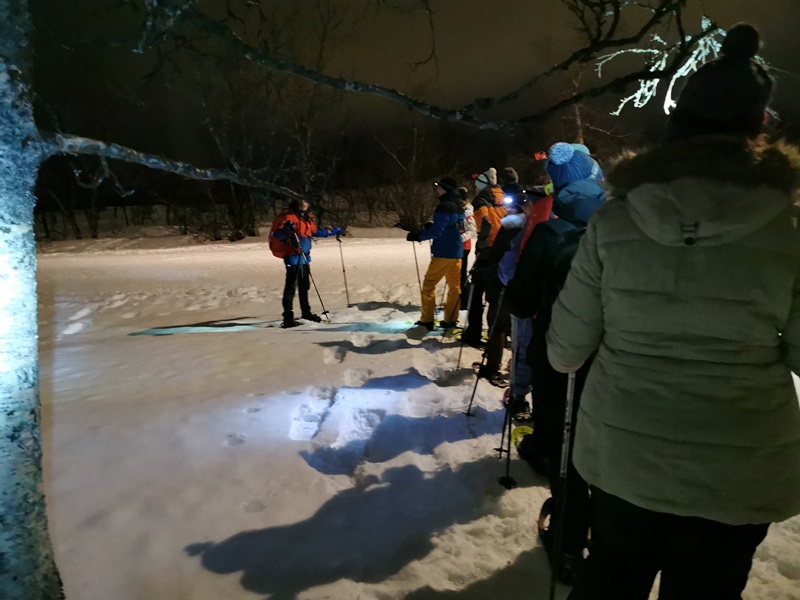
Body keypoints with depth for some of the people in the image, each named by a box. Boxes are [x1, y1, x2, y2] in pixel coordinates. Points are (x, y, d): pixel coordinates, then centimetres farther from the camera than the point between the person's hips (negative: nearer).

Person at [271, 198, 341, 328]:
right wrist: (286, 229, -41)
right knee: (291, 288, -8)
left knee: (304, 286, 20)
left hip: (304, 258, 9)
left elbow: (315, 232, 30)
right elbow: (278, 235, -21)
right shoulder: (290, 217, -13)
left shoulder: (307, 218, 14)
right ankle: (288, 318, -6)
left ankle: (306, 312, 34)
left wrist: (332, 232, 35)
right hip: (294, 258, -9)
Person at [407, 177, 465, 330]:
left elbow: (436, 231, -20)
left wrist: (418, 236, -13)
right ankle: (450, 319, 14)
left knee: (428, 284, 1)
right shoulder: (458, 207, 13)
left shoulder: (444, 207, -16)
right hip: (456, 251, 9)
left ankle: (427, 320, 2)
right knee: (455, 285, 10)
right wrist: (429, 227, 12)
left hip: (443, 252, -9)